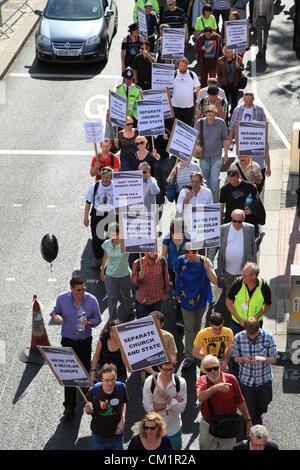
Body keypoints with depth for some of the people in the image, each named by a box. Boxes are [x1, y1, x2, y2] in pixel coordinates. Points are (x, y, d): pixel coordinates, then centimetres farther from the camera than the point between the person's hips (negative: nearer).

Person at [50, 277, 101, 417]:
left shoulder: (92, 300, -14)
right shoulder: (62, 298, -14)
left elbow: (98, 319, -4)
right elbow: (54, 312, 1)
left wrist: (89, 322, -26)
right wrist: (55, 317, -24)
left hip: (85, 341, 1)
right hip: (68, 341, -1)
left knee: (85, 368, 19)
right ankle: (69, 405, 1)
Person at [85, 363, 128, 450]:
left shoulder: (121, 387, -16)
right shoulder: (93, 391, -22)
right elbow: (88, 411, -7)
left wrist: (122, 420, -7)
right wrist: (88, 410, -29)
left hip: (117, 434, 2)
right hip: (98, 436, -1)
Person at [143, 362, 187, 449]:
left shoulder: (180, 382, -14)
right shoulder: (150, 382, -16)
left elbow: (181, 408, -16)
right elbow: (147, 407, -17)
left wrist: (167, 398, -32)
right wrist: (172, 401, -22)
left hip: (174, 429, 1)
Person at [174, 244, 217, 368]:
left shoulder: (204, 262, -19)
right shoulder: (181, 261, -14)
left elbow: (214, 281, -26)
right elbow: (177, 277, 5)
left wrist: (207, 268, -42)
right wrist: (177, 293, 12)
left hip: (200, 300, 0)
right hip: (186, 300, 0)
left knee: (197, 326, 19)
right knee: (189, 328, 2)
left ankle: (195, 348, 38)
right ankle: (189, 357, 11)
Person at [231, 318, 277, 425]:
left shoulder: (268, 337, -16)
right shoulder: (238, 338, -15)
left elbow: (274, 359, -9)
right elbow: (236, 358, -1)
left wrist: (263, 359, -30)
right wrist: (243, 359, -25)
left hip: (264, 379, 1)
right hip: (246, 380, -1)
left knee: (264, 405, 23)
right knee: (249, 409, 9)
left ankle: (257, 415, 57)